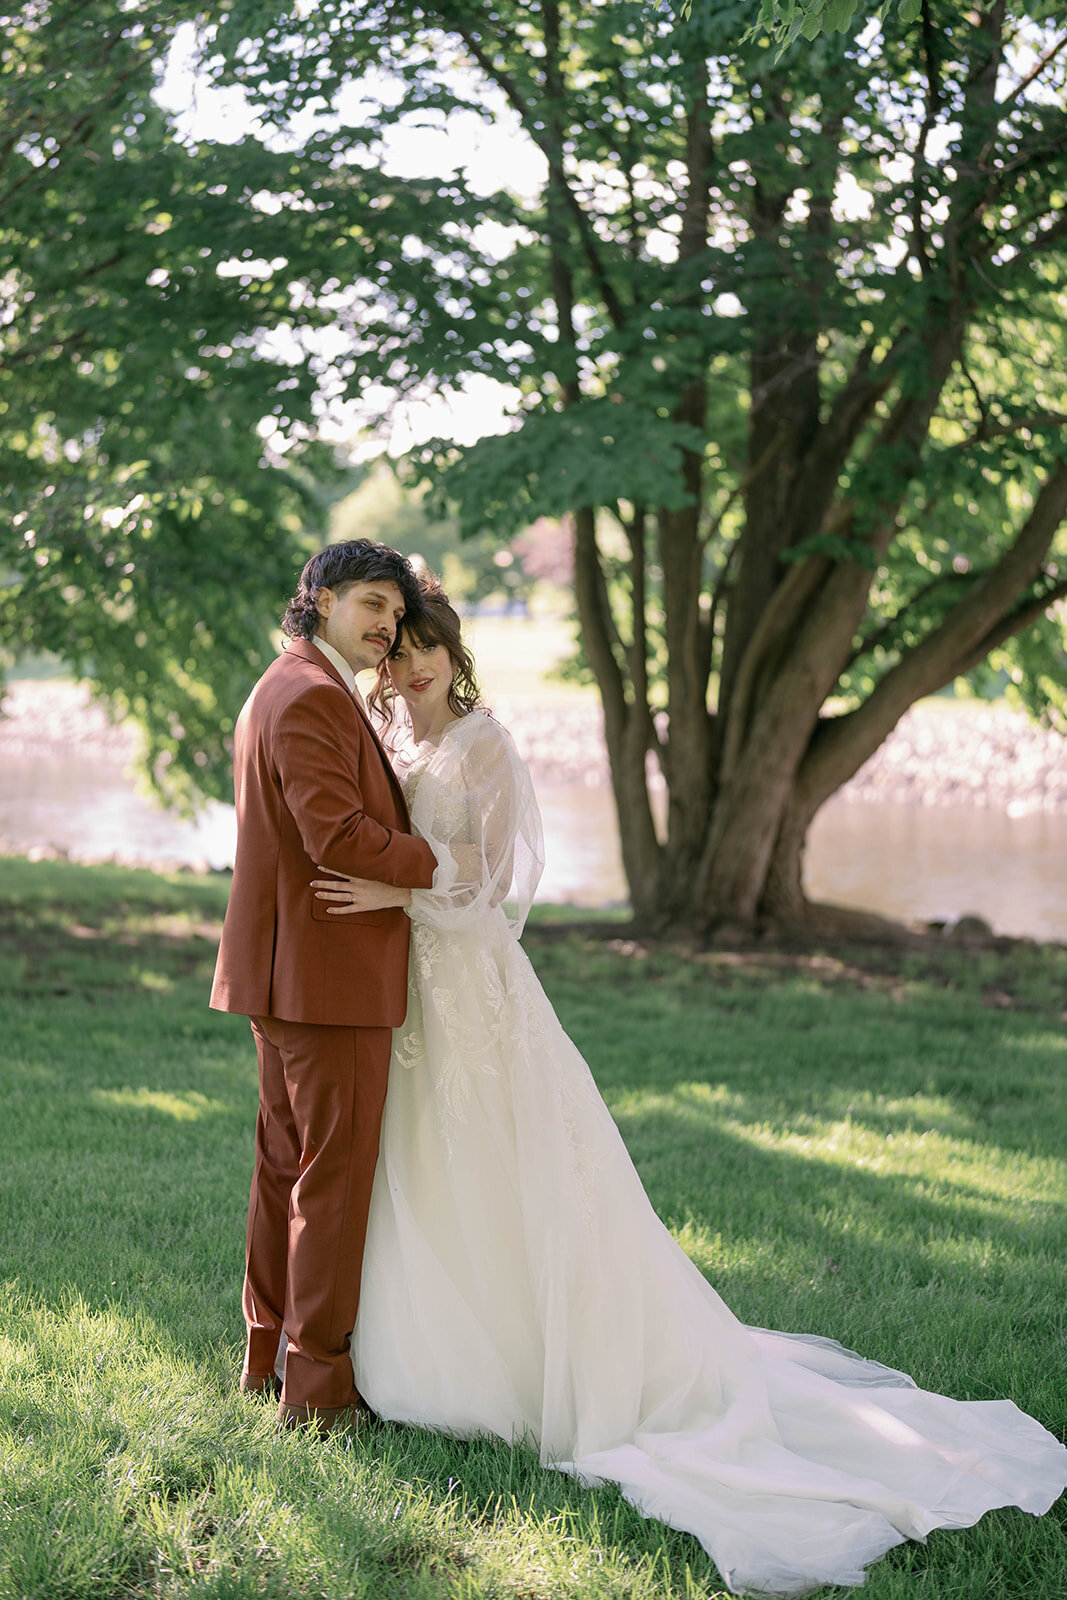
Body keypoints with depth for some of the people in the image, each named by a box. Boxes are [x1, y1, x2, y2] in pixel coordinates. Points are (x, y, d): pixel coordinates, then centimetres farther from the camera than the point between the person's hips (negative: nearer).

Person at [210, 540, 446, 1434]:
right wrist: (441, 866, -16)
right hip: (331, 974, -11)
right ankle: (319, 1387, 3)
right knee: (337, 1176, -4)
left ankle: (270, 1355, 28)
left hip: (284, 972, 11)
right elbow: (337, 834, -26)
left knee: (288, 1164, 17)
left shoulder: (279, 689, 17)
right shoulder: (312, 698, -17)